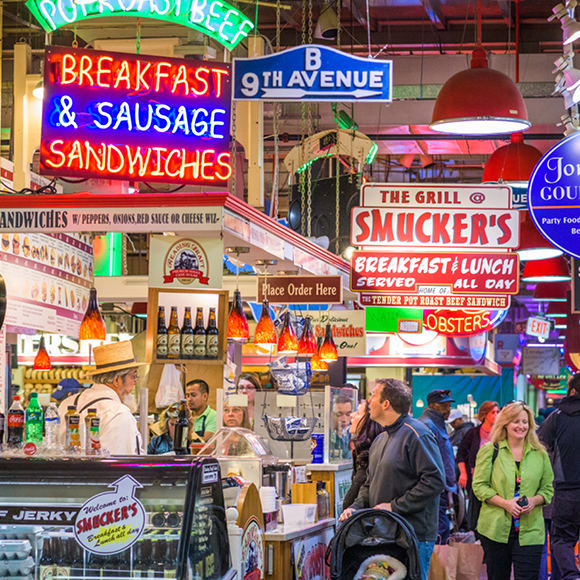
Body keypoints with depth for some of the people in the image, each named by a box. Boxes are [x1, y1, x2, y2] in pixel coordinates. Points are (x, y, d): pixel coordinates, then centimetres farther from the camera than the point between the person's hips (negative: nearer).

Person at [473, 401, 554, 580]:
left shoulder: (539, 454, 9)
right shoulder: (490, 451, 2)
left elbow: (548, 488, 14)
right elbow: (479, 486, -1)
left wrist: (534, 500, -8)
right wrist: (504, 503, -14)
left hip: (529, 531, 1)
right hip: (495, 528, -1)